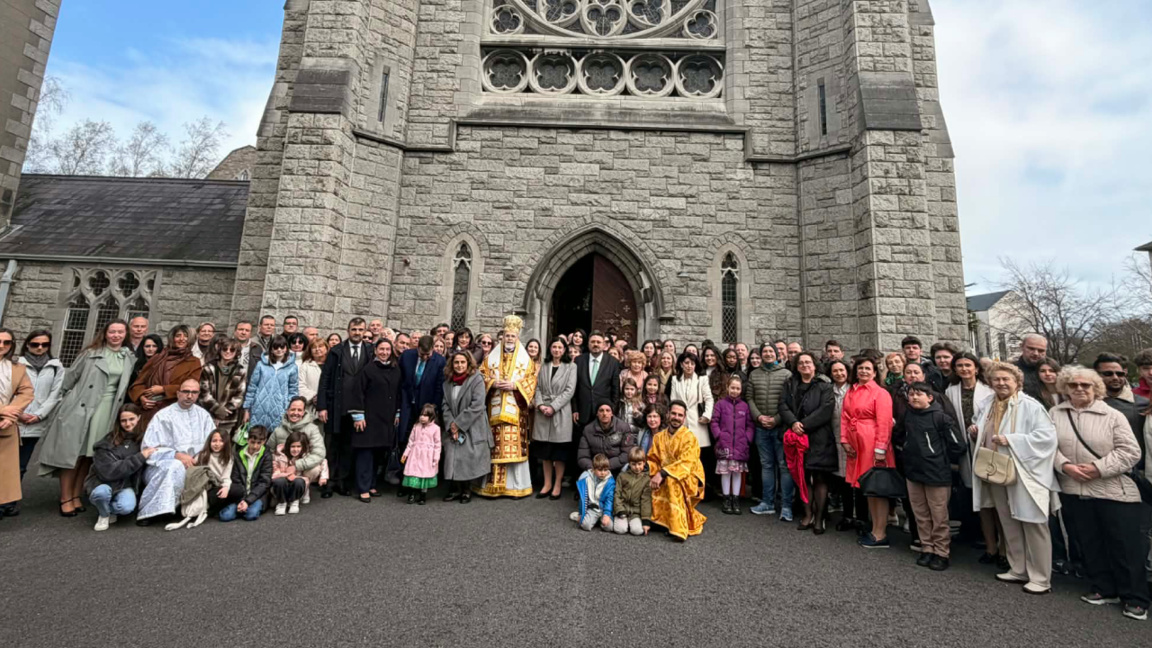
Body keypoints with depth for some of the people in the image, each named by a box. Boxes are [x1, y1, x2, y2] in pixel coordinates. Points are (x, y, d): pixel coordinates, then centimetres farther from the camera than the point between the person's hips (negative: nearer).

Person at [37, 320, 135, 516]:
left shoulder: (128, 357, 9)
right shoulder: (91, 353, 1)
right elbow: (71, 376, 6)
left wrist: (118, 411, 8)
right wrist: (65, 399, 6)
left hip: (107, 410, 2)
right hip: (81, 407, -2)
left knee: (89, 455, 7)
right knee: (72, 454, 0)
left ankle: (76, 496, 16)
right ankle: (65, 499, 8)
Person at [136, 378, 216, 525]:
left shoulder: (203, 415, 7)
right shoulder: (164, 416, -3)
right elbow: (149, 449, -10)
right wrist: (176, 455, -25)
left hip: (193, 466, 4)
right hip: (161, 468, -3)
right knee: (175, 466, -35)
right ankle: (148, 511, -22)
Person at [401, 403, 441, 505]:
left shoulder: (435, 428, -5)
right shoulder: (416, 426, 4)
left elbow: (437, 444, -4)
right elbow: (411, 441, 10)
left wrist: (436, 458, -7)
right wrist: (406, 453, 8)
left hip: (427, 456, -2)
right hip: (415, 455, 2)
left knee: (425, 476, 4)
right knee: (413, 473, -1)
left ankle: (423, 497, 18)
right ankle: (412, 495, 15)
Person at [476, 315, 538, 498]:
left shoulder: (525, 359, 8)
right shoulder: (491, 357, 12)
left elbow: (531, 380, 2)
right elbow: (482, 376, 9)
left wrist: (514, 385, -13)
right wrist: (493, 383, -10)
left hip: (516, 409, -1)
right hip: (495, 408, 1)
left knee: (515, 446, -2)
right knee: (494, 445, 0)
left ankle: (516, 485, 8)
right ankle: (493, 484, 10)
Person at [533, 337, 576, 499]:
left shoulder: (571, 367, 2)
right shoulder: (544, 366, 12)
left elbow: (569, 390, -7)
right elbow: (538, 388, 9)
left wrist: (553, 407, -13)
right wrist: (540, 404, -9)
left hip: (561, 412, -3)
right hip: (543, 412, 3)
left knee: (559, 451, 2)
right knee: (545, 451, 8)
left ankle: (557, 485, 14)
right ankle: (547, 484, 19)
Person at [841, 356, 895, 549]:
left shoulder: (880, 393, -8)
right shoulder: (850, 392, 12)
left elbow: (884, 423, -13)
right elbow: (845, 417, 11)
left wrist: (880, 449, -17)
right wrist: (845, 441, 2)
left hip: (873, 445, -7)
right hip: (856, 445, 7)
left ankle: (881, 535, 11)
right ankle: (875, 530, 25)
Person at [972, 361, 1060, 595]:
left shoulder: (1030, 406, -10)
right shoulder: (989, 407, 12)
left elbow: (1047, 435, -18)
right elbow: (984, 436, 26)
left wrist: (1011, 439, -22)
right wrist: (976, 431, 5)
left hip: (1024, 474, -7)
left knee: (1033, 525, 0)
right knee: (1009, 525, 14)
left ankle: (1041, 578, 12)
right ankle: (1018, 570, 25)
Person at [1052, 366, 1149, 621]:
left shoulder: (1113, 416, -3)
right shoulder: (1056, 414, 3)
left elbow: (1130, 451, -6)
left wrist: (1098, 468, -16)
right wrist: (1065, 465, -13)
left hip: (1113, 491, -2)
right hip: (1074, 491, 2)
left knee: (1126, 545, 4)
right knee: (1089, 543, 12)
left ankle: (1135, 599, 18)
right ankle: (1103, 590, 26)